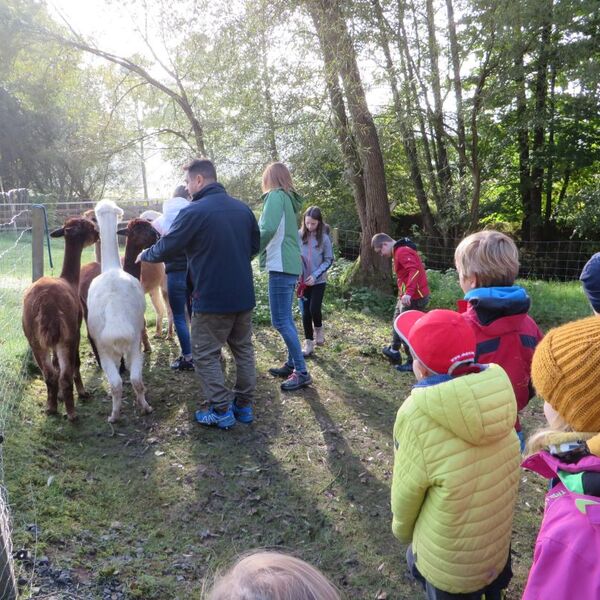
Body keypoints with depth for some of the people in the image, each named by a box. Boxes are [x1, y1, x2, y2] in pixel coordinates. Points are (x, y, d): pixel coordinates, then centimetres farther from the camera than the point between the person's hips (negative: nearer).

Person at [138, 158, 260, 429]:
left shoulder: (193, 212, -14)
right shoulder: (243, 208, 6)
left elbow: (165, 249, -9)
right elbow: (255, 245, 17)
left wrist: (145, 255, 11)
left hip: (211, 298, -6)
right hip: (243, 295, 7)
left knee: (206, 356, 7)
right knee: (243, 349, 17)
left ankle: (220, 410, 10)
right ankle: (244, 404, 24)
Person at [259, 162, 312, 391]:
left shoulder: (276, 195, -9)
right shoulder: (289, 199, 18)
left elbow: (268, 229, -22)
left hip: (281, 266, -10)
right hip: (291, 265, 10)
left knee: (280, 321, -8)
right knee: (286, 319, 15)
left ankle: (302, 372, -5)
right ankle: (292, 364, 22)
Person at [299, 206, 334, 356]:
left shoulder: (324, 238, -9)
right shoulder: (299, 235, -6)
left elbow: (329, 260, -5)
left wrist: (315, 275, -15)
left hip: (318, 281, -2)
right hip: (303, 281, 2)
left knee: (314, 309, -11)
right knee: (305, 312, 4)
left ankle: (318, 329, 20)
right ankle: (309, 343, 17)